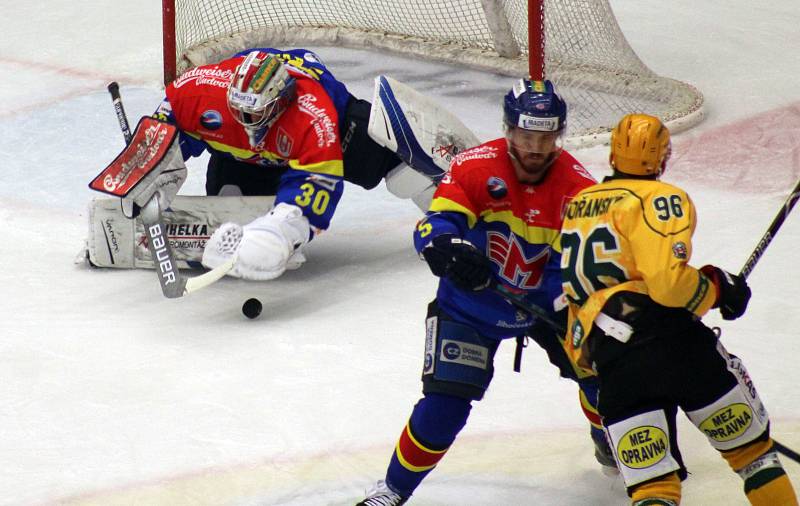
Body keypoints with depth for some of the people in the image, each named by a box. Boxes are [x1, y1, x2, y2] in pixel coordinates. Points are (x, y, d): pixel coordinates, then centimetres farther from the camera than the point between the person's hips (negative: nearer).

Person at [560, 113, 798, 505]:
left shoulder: (579, 206, 23)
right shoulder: (660, 199, 0)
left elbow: (576, 286, 28)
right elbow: (667, 279, -14)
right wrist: (718, 288, 2)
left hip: (612, 360, 5)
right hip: (669, 337, -5)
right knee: (751, 444, 10)